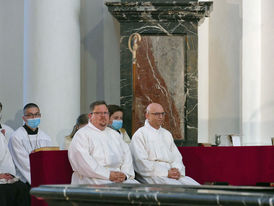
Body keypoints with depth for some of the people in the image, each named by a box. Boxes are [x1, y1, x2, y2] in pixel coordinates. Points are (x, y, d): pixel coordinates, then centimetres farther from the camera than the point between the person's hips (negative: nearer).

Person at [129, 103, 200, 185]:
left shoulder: (167, 134, 24)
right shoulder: (140, 135, 1)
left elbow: (177, 157, 21)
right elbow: (141, 163, -10)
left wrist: (176, 169, -5)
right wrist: (166, 173, -16)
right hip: (152, 175, -6)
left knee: (195, 186, -20)